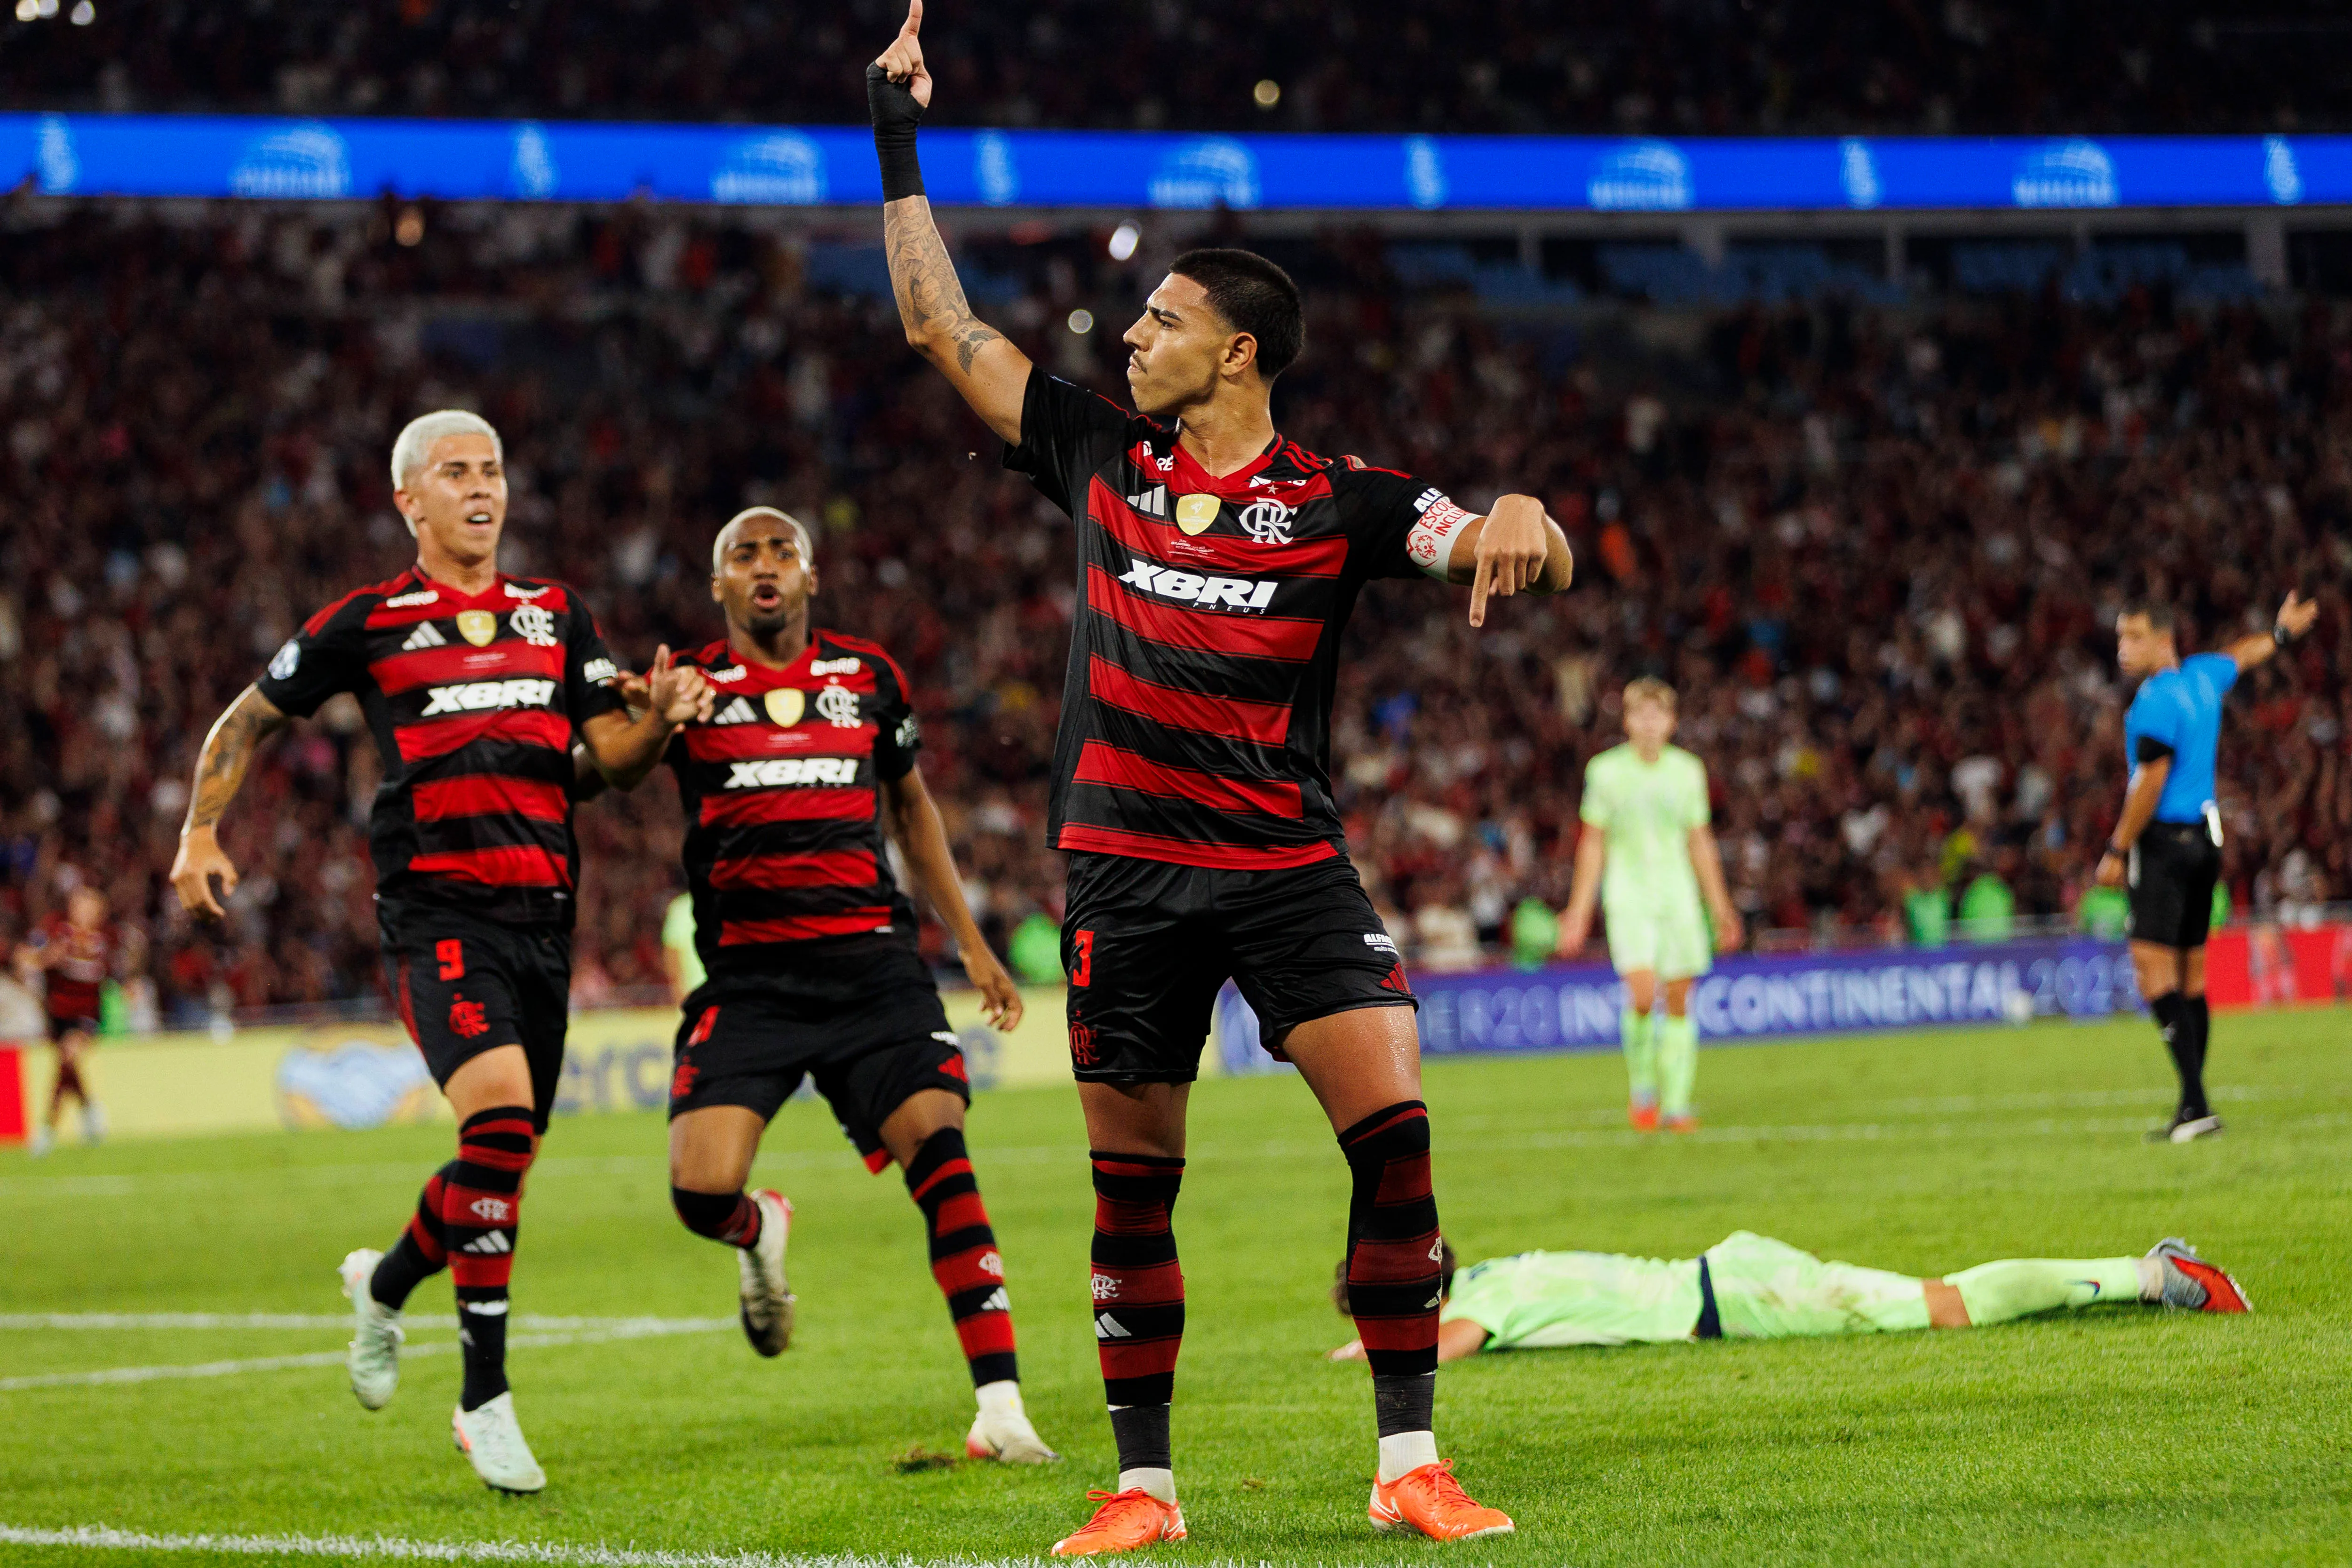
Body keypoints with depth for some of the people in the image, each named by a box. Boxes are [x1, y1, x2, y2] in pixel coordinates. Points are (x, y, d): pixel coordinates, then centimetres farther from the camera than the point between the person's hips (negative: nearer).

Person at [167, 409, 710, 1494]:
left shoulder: (557, 616, 16)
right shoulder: (369, 623, 5)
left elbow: (613, 756, 12)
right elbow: (249, 721, 15)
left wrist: (660, 720, -9)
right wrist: (199, 837, 3)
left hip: (542, 914, 5)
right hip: (435, 909, -5)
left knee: (502, 1154, 10)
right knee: (501, 1114, -25)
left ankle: (385, 1281, 44)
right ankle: (485, 1402, -18)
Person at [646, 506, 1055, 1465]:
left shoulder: (870, 677, 13)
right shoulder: (693, 686, 4)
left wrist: (970, 941, 24)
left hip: (871, 962, 2)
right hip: (748, 977, -1)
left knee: (940, 1153, -16)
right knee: (702, 1193, -16)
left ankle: (999, 1404, -15)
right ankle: (761, 1236, 23)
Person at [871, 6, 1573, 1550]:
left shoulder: (1335, 499, -1)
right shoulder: (1098, 460, 8)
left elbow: (1505, 552, -11)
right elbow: (942, 324, 14)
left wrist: (1518, 521, -35)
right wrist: (902, 148, 12)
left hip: (1289, 868, -3)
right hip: (1124, 872, 3)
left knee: (1393, 1120, -17)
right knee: (1130, 1188, 4)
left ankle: (1412, 1463, -11)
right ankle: (1143, 1485, 15)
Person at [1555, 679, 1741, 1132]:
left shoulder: (1687, 771, 6)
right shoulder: (1606, 771, -1)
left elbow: (1700, 843, 14)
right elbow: (1593, 843, 4)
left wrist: (1722, 908, 14)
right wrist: (1579, 910, 1)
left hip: (1679, 895, 3)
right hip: (1628, 897, -3)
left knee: (1679, 1001, -1)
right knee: (1643, 994, -19)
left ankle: (1676, 1103, 5)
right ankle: (1641, 1087, 2)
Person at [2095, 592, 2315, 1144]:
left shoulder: (2156, 700, -14)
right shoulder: (2201, 677, 11)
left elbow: (2150, 784, -18)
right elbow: (2241, 657, 34)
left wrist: (2117, 851, -12)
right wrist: (2282, 632, 54)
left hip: (2163, 843, -9)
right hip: (2205, 839, 9)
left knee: (2154, 966, -14)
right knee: (2191, 972, 10)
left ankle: (2195, 1103, -23)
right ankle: (2193, 1110, 10)